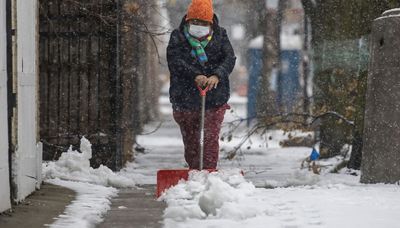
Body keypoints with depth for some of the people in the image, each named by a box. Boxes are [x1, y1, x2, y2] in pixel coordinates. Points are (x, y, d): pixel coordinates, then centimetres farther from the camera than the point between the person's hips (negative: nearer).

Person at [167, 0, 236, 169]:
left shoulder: (220, 36, 4)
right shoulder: (178, 37, 0)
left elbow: (229, 58, -8)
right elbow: (175, 61, -16)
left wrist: (217, 76, -28)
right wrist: (195, 76, -32)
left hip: (214, 99, -1)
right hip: (185, 99, 1)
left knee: (211, 139, -7)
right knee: (191, 141, 10)